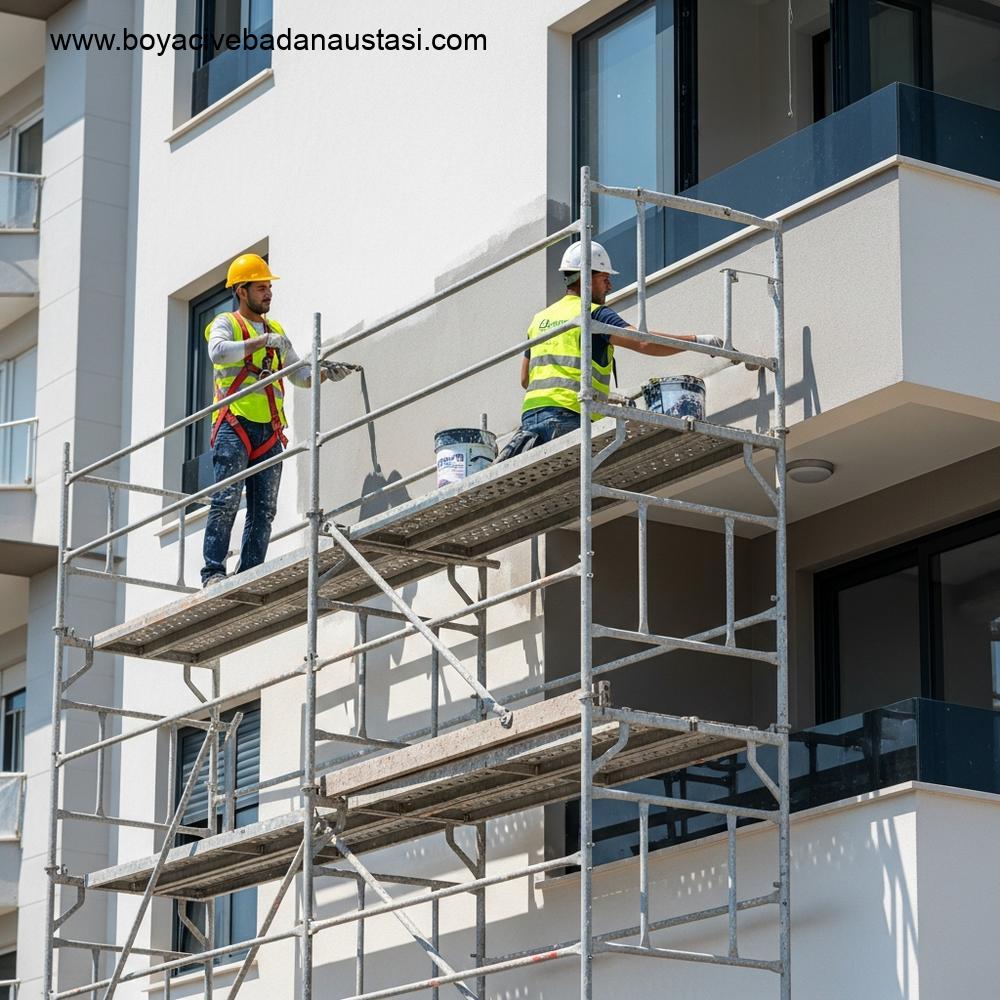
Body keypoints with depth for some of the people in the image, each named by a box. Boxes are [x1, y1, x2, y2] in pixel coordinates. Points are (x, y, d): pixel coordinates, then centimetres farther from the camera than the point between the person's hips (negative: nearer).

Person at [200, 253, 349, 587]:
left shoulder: (277, 331, 25)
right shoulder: (226, 323, 7)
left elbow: (300, 375, 25)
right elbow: (218, 351, -16)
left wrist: (326, 373, 6)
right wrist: (262, 341, -21)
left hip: (269, 431, 6)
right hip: (235, 424, -6)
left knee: (264, 510, 0)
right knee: (226, 500, -13)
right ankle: (213, 571, -15)